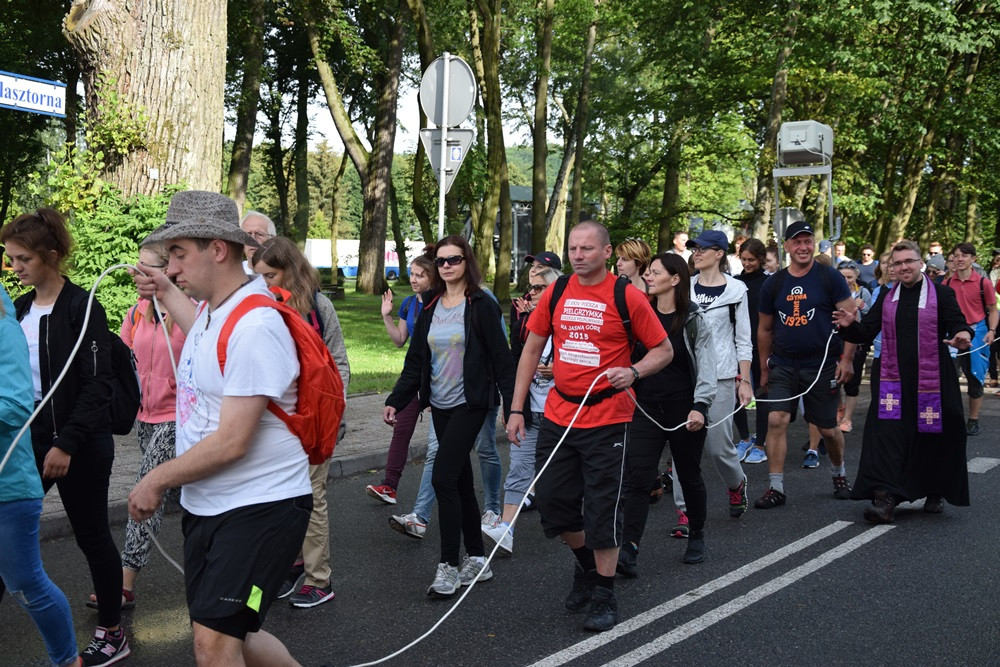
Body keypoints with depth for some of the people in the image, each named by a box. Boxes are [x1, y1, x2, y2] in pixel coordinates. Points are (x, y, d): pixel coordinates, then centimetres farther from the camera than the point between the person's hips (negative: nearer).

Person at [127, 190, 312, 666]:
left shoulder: (255, 328, -23)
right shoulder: (211, 305, 6)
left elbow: (232, 443, -24)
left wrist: (156, 481, -11)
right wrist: (166, 292, 35)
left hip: (259, 506, -10)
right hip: (206, 504, 10)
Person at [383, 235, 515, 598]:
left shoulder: (481, 306, -7)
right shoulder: (430, 307, 10)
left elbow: (501, 359, -8)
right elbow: (415, 361, 9)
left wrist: (512, 408, -13)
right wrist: (395, 400, -1)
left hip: (469, 404, -6)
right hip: (440, 405, 6)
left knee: (444, 478, -13)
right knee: (460, 480, 11)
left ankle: (449, 565, -4)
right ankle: (477, 559, 22)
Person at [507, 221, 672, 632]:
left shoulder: (627, 297, -8)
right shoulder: (556, 294, 4)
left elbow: (663, 350, -1)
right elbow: (532, 349, 10)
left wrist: (633, 371, -21)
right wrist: (517, 409, 7)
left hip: (607, 418, -4)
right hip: (558, 415, 5)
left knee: (602, 509, 0)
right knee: (552, 500, 9)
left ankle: (603, 596, 17)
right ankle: (586, 564, 37)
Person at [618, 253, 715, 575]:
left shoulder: (693, 318, -3)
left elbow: (706, 366, -7)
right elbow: (629, 357, 15)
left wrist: (700, 406, -18)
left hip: (684, 410, -2)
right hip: (646, 408, 2)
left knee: (689, 475, 12)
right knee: (637, 478, -10)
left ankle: (696, 536, 34)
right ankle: (628, 550, -14)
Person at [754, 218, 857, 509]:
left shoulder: (829, 277, -4)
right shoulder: (774, 284, 5)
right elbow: (765, 329, 14)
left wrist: (847, 359, -13)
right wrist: (764, 369, 15)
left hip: (821, 365, -2)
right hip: (783, 365, 2)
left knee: (828, 429, 8)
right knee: (776, 420, -12)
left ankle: (839, 474, 36)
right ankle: (776, 488, -6)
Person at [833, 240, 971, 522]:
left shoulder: (941, 294, 2)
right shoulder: (887, 298, 12)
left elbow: (958, 324, -6)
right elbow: (867, 332, 9)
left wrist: (963, 335, -29)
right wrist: (851, 326, -12)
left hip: (933, 380, -2)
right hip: (893, 380, 2)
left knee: (934, 436, 6)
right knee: (887, 435, -10)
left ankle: (934, 494, 27)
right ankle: (885, 498, -13)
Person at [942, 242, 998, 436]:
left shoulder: (983, 283, -4)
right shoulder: (947, 283, 3)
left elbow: (993, 310, 2)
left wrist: (991, 330, -13)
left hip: (976, 332, -2)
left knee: (975, 378, 3)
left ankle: (973, 421, 13)